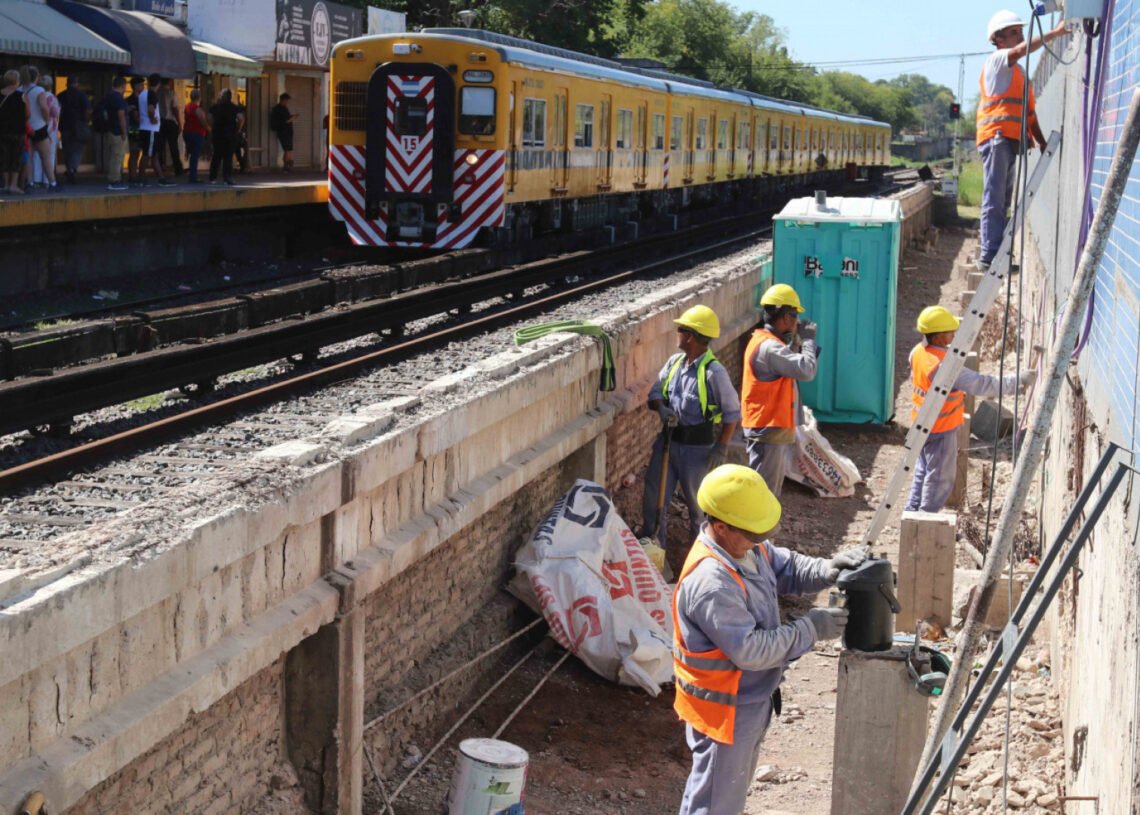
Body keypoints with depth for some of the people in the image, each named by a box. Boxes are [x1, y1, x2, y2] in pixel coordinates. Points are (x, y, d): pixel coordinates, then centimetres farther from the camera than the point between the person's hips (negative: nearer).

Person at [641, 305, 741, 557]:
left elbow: (732, 413, -11)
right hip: (668, 439, 6)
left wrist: (721, 448, -14)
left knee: (696, 499, 10)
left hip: (697, 446, -6)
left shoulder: (713, 372, -17)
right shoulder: (674, 362, 2)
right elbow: (656, 391, 7)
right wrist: (661, 409, -16)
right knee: (654, 493, 9)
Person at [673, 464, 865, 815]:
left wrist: (827, 569, -12)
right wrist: (810, 628, -25)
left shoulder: (747, 546, -6)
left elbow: (786, 568, 9)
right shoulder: (709, 583, -35)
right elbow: (750, 650, -32)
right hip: (723, 707, -9)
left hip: (751, 697, 9)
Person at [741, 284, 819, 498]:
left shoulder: (767, 342, 12)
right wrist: (808, 340, -10)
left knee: (772, 489, 19)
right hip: (768, 430, -11)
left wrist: (797, 342, 4)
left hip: (772, 427, 11)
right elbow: (806, 370, -26)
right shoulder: (768, 347, -21)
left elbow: (793, 366, 19)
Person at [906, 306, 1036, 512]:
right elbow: (981, 385, -29)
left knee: (923, 472, 23)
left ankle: (912, 513, 32)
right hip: (941, 430, -9)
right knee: (940, 478, 5)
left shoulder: (918, 352, -4)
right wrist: (1018, 380, -24)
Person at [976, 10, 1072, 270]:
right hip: (996, 136, -9)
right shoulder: (996, 60, 2)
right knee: (994, 199, -12)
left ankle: (993, 254, 10)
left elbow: (1029, 112, 23)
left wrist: (1042, 142, 14)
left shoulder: (1019, 72, 26)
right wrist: (1055, 33, -22)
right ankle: (989, 255, -16)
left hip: (1011, 141, 9)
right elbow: (1021, 50, -20)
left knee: (1002, 201, 8)